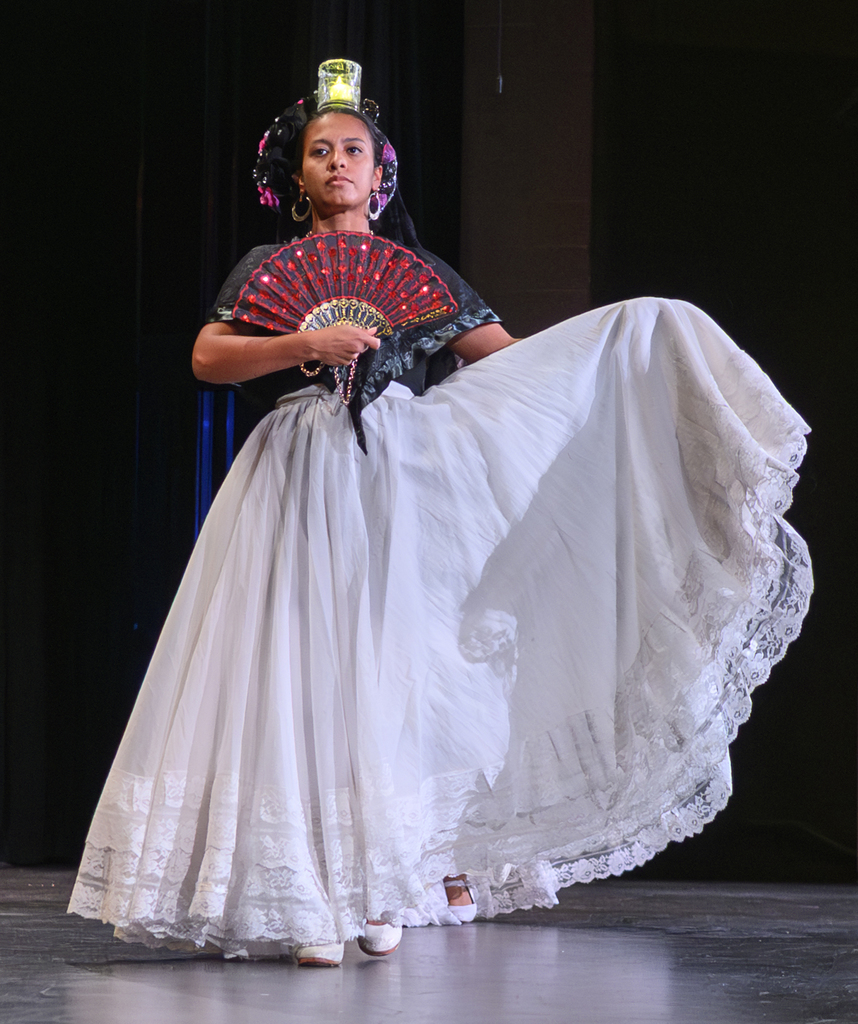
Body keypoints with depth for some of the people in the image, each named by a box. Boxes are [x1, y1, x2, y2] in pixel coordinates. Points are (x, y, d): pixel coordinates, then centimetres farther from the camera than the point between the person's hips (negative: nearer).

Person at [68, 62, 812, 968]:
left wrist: (623, 342, -3)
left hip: (402, 484, 1)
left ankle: (382, 891, -3)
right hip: (304, 484, -1)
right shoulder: (269, 268, 13)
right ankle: (308, 901, -11)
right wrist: (308, 344, -14)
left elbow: (513, 359, 9)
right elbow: (207, 358, -1)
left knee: (394, 669, -5)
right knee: (307, 671, -9)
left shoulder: (420, 271, 16)